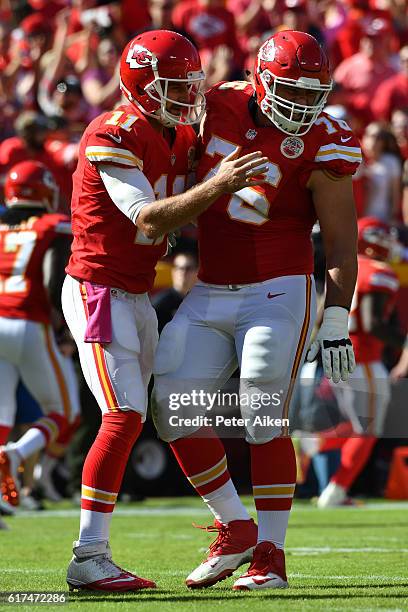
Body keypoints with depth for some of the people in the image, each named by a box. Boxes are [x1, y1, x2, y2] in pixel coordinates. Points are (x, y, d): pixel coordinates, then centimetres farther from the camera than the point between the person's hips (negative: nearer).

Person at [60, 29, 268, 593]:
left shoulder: (180, 139, 11)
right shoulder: (113, 136, -15)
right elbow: (147, 217, -23)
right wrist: (216, 187, -31)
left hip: (136, 298, 9)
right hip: (98, 291, -9)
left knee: (129, 421, 7)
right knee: (124, 417, -17)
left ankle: (92, 556, 11)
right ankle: (88, 559, -16)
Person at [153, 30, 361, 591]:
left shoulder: (320, 145, -11)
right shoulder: (221, 107, 2)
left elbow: (341, 244, -9)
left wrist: (336, 323, -13)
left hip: (278, 293, -5)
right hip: (209, 294, 5)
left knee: (264, 418, -12)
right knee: (175, 408, -3)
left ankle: (270, 555, -3)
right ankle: (234, 528, 11)